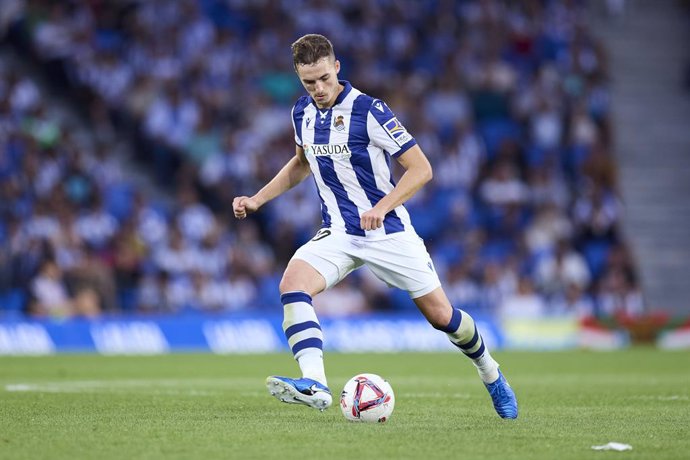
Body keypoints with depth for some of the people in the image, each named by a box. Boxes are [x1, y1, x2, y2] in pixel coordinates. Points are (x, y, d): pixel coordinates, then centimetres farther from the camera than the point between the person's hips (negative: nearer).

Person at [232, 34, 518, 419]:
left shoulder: (368, 110, -17)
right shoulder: (302, 112, 2)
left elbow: (421, 168, -16)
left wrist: (381, 207, -28)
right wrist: (257, 200, 12)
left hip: (388, 231, -4)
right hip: (338, 234, 4)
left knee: (441, 316, 2)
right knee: (293, 283, -25)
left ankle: (491, 375, 31)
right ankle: (314, 384, -37)